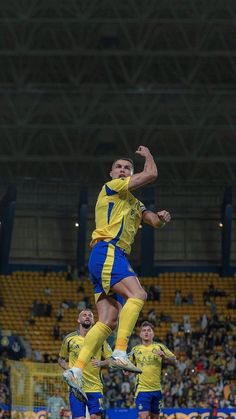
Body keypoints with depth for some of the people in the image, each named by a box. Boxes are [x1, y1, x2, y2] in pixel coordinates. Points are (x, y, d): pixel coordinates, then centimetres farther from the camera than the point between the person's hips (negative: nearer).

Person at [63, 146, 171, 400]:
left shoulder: (134, 203, 30)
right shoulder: (112, 187, 4)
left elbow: (155, 222, 24)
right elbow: (151, 174, -1)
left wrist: (162, 218, 1)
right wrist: (147, 155, 18)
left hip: (116, 257, 9)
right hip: (107, 252, -9)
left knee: (109, 320, -2)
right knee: (137, 295, -28)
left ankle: (76, 370, -8)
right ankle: (120, 353, -35)